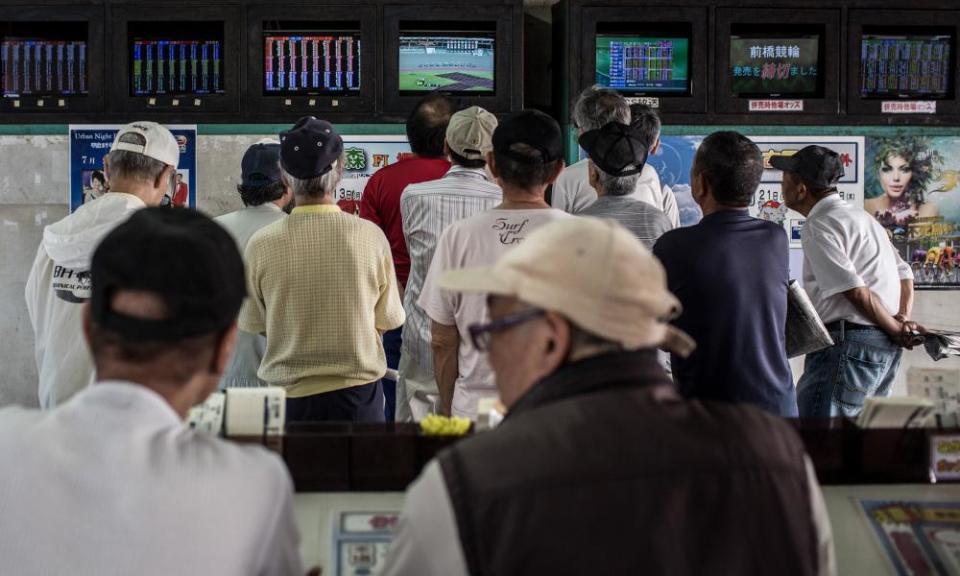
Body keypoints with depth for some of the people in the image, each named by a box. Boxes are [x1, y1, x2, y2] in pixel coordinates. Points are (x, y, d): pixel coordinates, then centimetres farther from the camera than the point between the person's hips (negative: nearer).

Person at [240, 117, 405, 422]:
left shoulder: (261, 244, -10)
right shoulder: (370, 237, -10)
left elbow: (253, 325, 4)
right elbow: (388, 320, 1)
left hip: (288, 395, 0)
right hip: (358, 394, 0)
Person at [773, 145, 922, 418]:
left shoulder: (818, 226, -10)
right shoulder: (861, 216, 21)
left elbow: (856, 291, -17)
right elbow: (904, 274, 19)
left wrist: (895, 330, -7)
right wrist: (903, 320, 5)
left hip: (850, 343, -10)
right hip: (886, 349, 10)